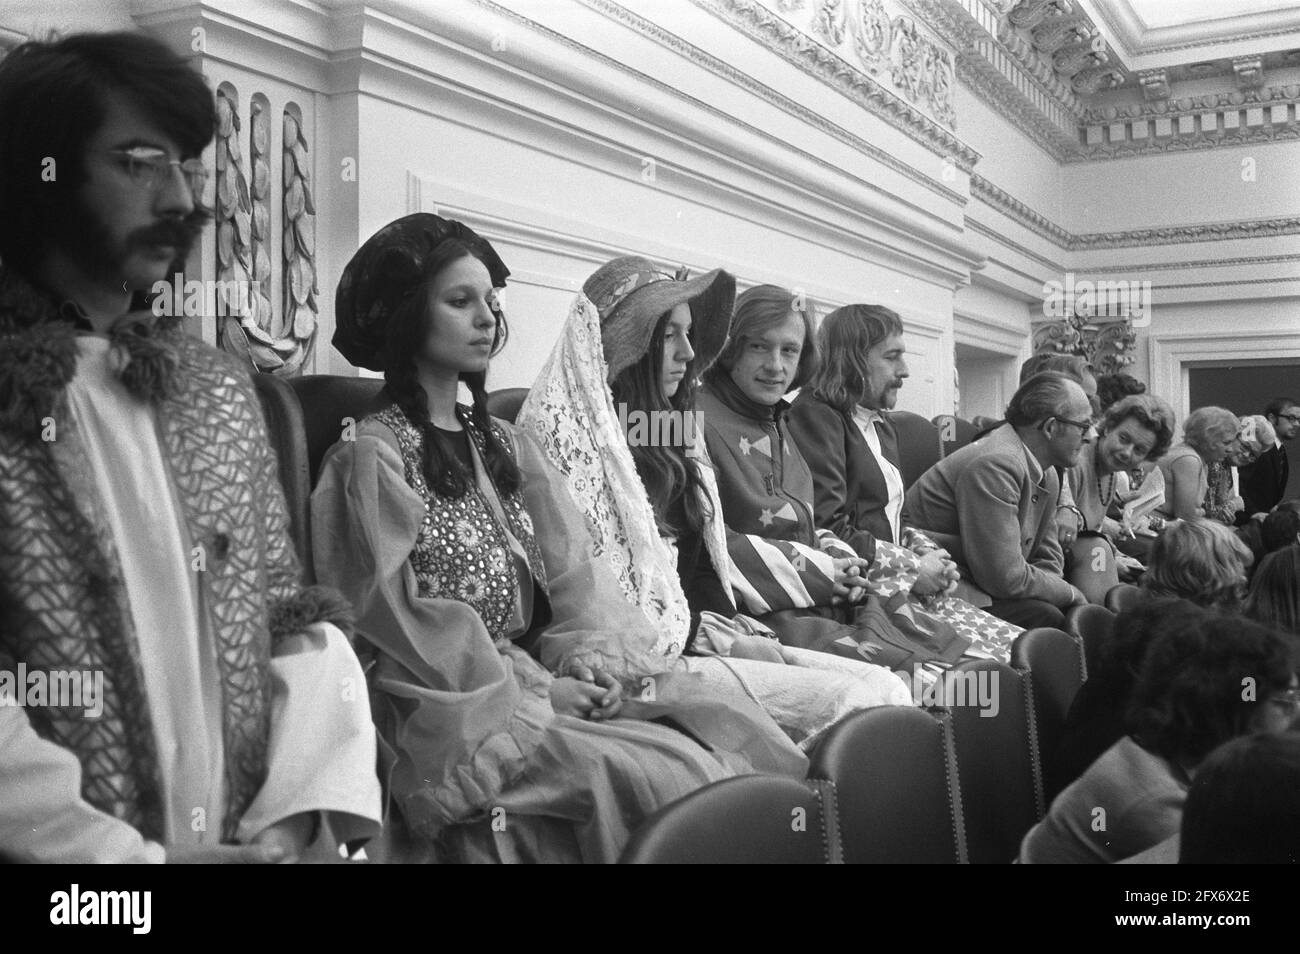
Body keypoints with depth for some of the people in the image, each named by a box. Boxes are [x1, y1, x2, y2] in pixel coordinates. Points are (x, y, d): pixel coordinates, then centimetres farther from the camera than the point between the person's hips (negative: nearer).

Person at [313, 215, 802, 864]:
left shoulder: (503, 445, 18)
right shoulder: (371, 456, -4)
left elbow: (567, 570, 11)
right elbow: (396, 618, -10)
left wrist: (584, 658, -8)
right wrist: (536, 688, -12)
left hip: (536, 682, 6)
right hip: (451, 711, -6)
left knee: (738, 736, -15)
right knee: (677, 776, -25)